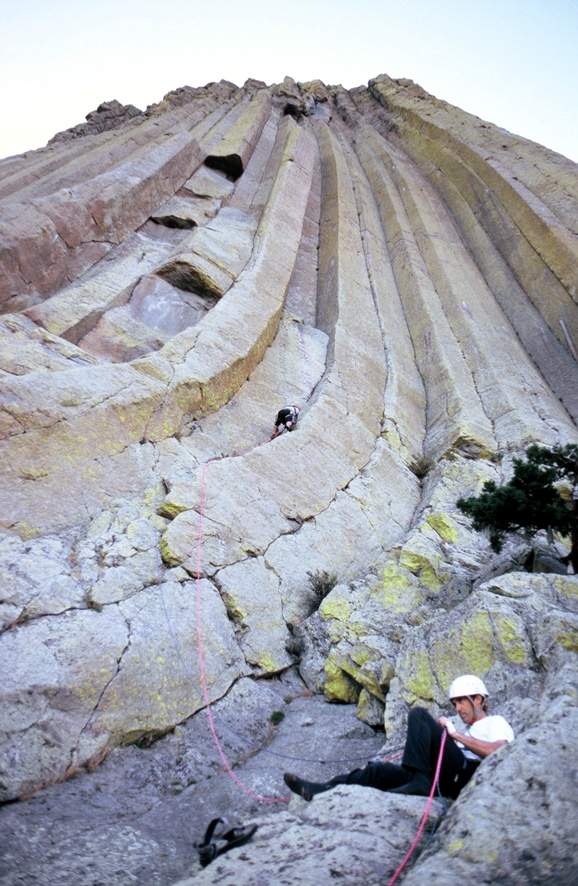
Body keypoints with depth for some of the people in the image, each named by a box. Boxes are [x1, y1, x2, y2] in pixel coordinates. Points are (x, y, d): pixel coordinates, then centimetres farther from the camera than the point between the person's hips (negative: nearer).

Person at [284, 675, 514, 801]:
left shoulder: (496, 723, 16)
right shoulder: (466, 730, 39)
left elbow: (497, 753, -7)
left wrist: (456, 735, -4)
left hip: (468, 774, -7)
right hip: (449, 783, 7)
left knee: (419, 714, -17)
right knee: (380, 770, -8)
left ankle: (420, 781, -31)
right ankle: (321, 790, -19)